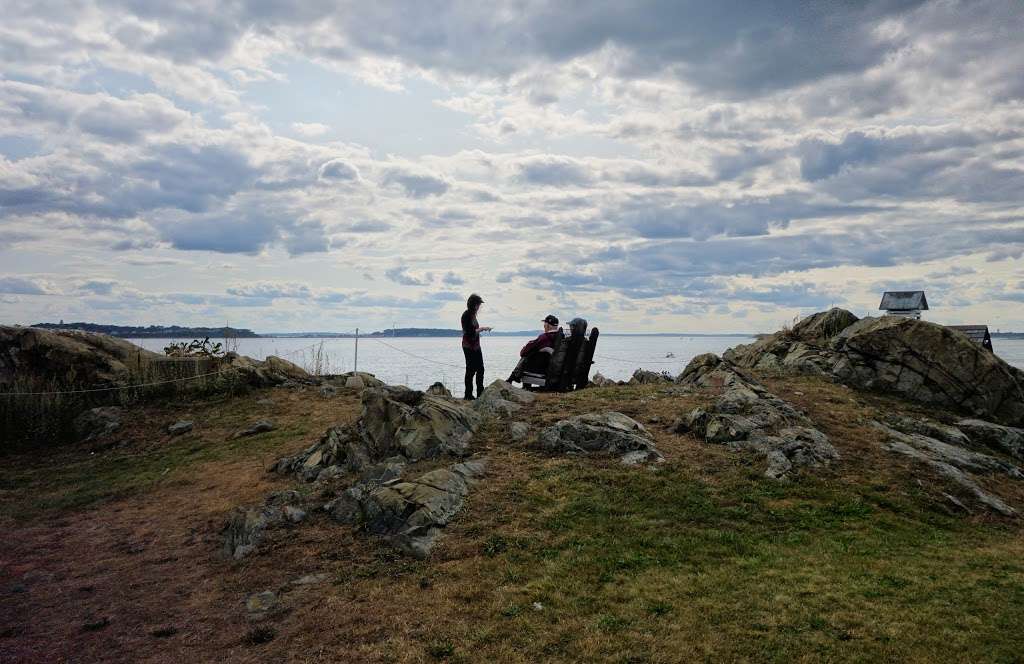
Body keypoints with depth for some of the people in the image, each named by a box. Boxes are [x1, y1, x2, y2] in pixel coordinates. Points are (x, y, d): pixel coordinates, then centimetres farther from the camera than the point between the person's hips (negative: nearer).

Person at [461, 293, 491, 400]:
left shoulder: (473, 314, 11)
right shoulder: (466, 315, -16)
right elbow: (470, 332, -21)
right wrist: (482, 329, -16)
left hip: (476, 346, 9)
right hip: (469, 346, -9)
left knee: (480, 369, 10)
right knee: (471, 370, -2)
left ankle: (480, 393, 17)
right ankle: (468, 395, 7)